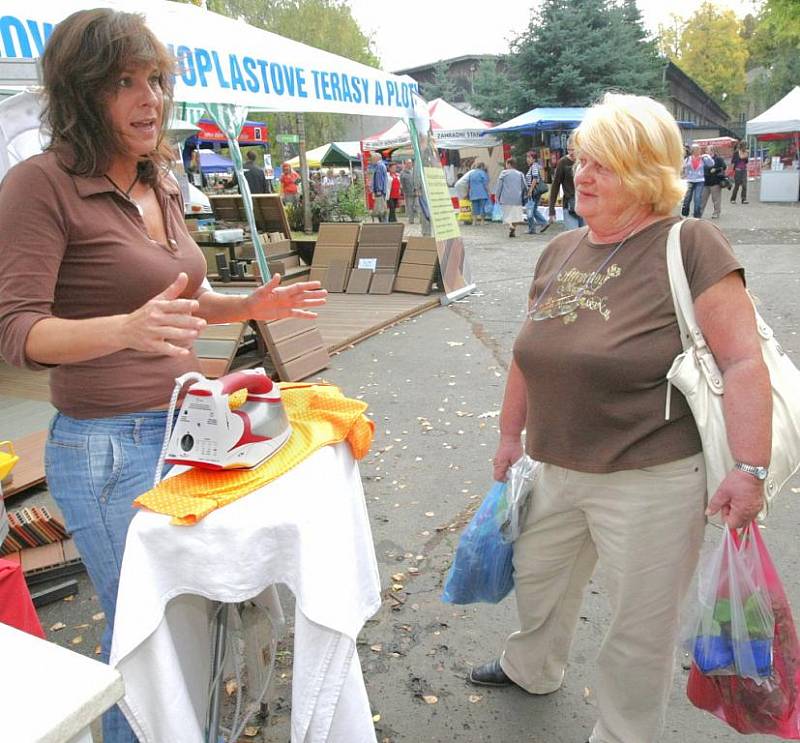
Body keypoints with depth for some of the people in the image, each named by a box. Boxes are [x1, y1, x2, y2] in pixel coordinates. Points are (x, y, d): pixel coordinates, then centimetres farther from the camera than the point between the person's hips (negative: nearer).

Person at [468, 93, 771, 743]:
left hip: (652, 482, -7)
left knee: (640, 628, 13)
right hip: (556, 471, 7)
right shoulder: (560, 252, 6)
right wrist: (511, 435, 18)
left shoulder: (690, 245, -15)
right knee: (537, 579, 27)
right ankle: (533, 669, 57)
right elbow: (529, 354, 13)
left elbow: (743, 361, -17)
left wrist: (748, 470, -22)